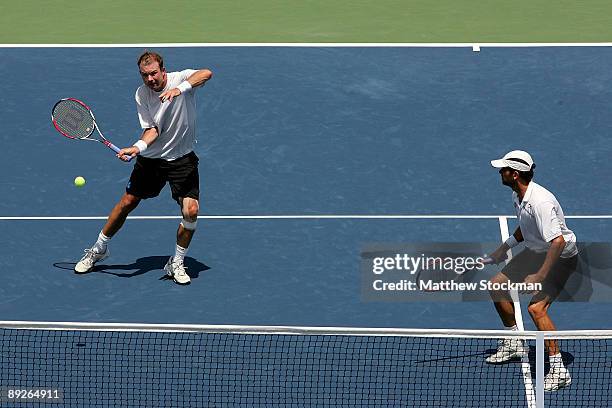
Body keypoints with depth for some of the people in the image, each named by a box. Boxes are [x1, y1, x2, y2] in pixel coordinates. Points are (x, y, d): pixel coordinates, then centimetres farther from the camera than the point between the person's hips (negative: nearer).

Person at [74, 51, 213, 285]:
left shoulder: (181, 79, -16)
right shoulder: (141, 94, -7)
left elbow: (206, 74, -37)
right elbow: (153, 129, -11)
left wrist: (180, 89, -51)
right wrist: (137, 147, -31)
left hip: (182, 158, -2)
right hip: (151, 158, 2)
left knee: (191, 210, -15)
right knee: (127, 202, 7)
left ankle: (176, 263, 5)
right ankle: (99, 249, 28)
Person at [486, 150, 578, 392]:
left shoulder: (540, 202, -33)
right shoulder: (517, 196, -2)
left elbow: (558, 242, -37)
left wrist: (541, 276, -36)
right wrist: (505, 247, 12)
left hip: (560, 257, -10)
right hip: (535, 252, 10)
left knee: (536, 307, -25)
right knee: (497, 286, 16)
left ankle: (558, 369, -20)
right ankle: (514, 344, 34)